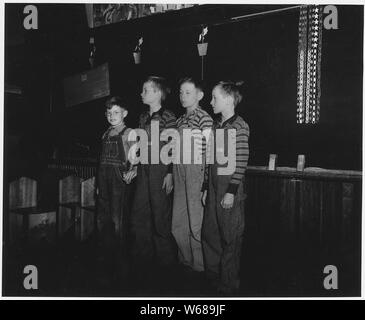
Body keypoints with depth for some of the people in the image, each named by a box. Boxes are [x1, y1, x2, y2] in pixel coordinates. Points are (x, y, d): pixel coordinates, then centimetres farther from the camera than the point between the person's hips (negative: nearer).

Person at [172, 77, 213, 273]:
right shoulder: (180, 120, 16)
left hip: (196, 172, -8)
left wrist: (206, 183, -16)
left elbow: (209, 152, -12)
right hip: (179, 172, 8)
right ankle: (185, 260, 29)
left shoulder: (204, 118, -7)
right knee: (178, 223, 13)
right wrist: (170, 175, 14)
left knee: (196, 223, -1)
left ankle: (200, 265, 15)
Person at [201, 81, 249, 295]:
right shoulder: (216, 126, 13)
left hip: (230, 187, -7)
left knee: (231, 237, 2)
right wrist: (206, 187, 12)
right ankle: (213, 276, 28)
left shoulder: (239, 126, -9)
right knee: (209, 232, 12)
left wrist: (232, 191, -17)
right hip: (214, 186, 7)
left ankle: (229, 285, 14)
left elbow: (241, 162, -14)